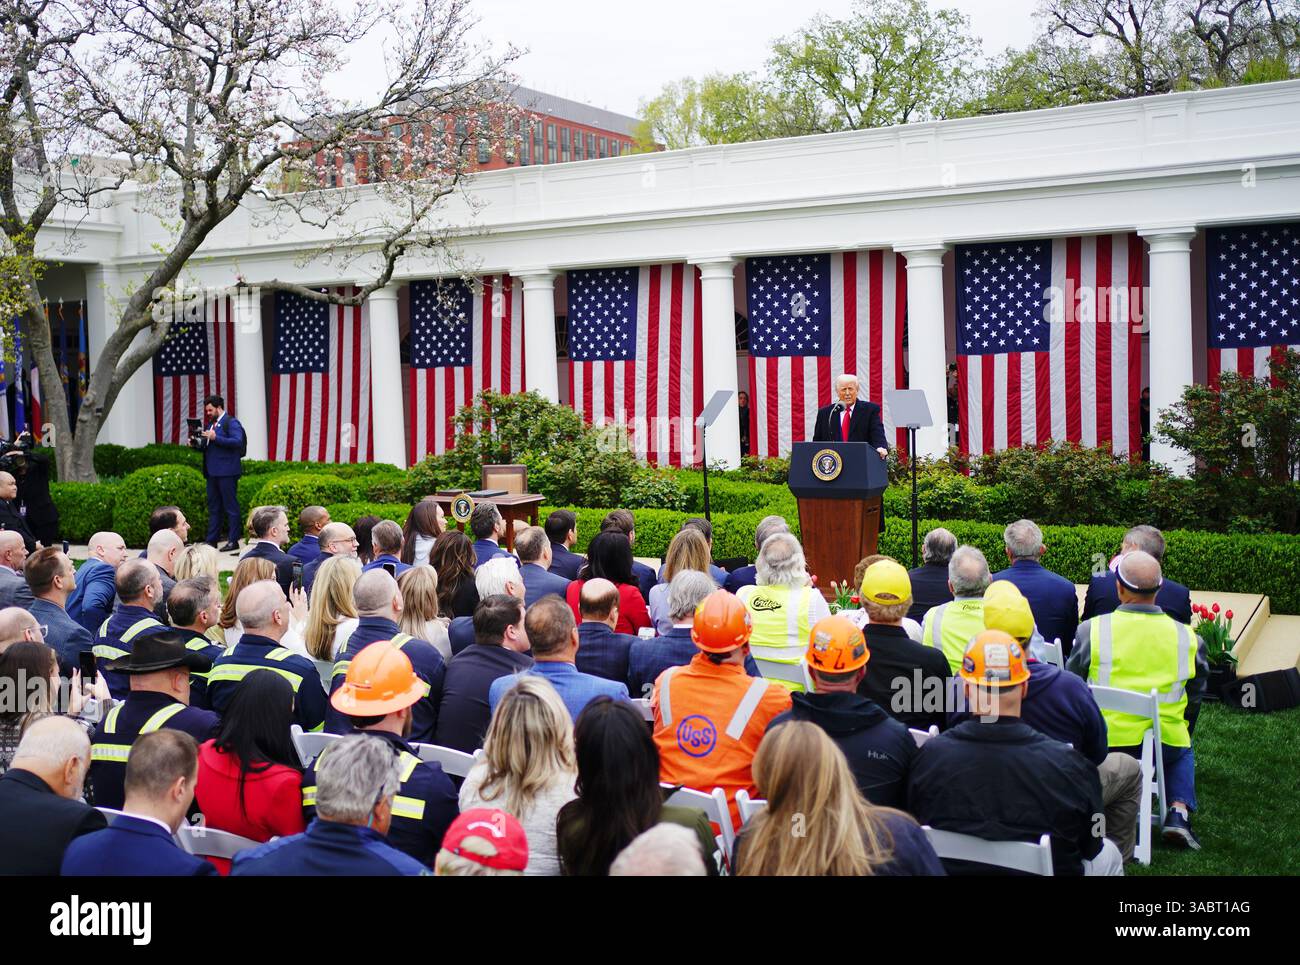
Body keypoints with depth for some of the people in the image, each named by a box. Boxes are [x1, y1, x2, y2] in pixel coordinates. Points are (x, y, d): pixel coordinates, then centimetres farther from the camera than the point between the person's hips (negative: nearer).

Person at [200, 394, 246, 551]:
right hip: (212, 472, 9)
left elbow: (238, 442, -19)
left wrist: (216, 438, -23)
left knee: (231, 506, -3)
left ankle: (233, 541, 0)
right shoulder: (210, 423, 19)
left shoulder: (231, 422, -6)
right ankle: (212, 540, 16)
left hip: (227, 471, -8)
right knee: (213, 507, 11)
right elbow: (206, 446, 23)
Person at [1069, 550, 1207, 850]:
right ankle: (1179, 812, 14)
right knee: (1184, 752, 35)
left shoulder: (1091, 630, -7)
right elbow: (1195, 696, 9)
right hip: (1166, 745, 1)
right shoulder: (1187, 637, -3)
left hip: (1104, 743, -1)